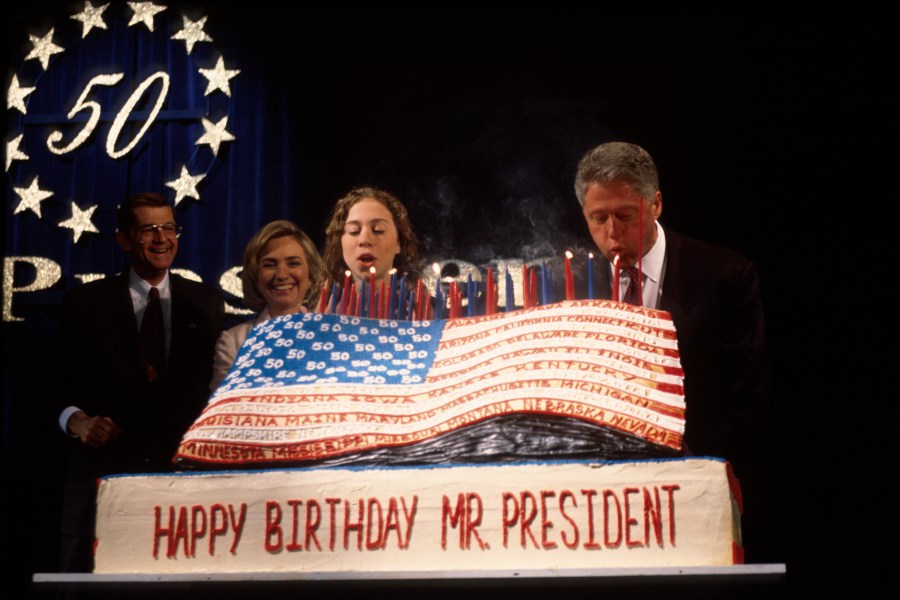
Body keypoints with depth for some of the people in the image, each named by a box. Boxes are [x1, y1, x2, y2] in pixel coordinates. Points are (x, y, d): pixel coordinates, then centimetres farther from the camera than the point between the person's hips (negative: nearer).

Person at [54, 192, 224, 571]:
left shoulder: (206, 303, 12)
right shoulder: (84, 303, 8)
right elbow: (63, 385, 7)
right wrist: (76, 420, -13)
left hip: (185, 468, 1)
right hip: (106, 465, -1)